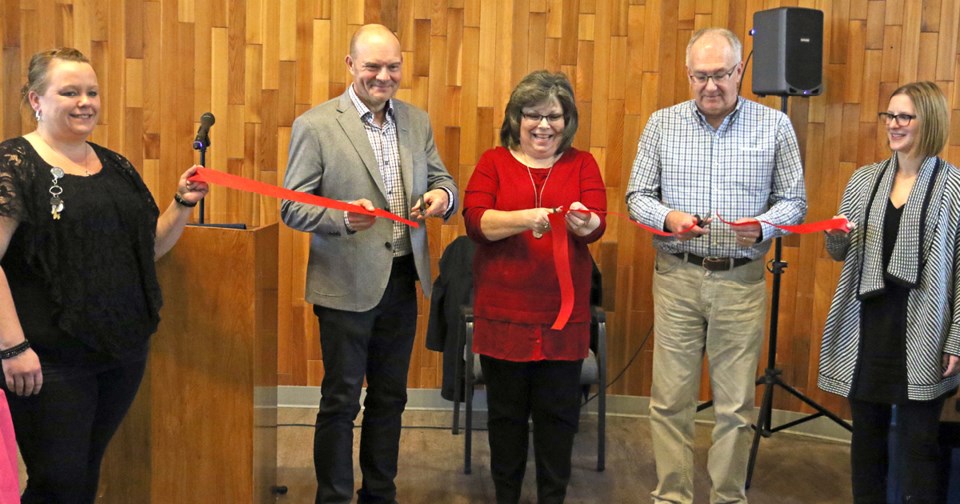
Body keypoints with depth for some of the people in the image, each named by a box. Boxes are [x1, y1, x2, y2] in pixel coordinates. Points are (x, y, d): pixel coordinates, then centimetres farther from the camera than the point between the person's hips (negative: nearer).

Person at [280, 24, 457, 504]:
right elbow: (292, 207, -9)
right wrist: (343, 217, -28)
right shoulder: (315, 125, -8)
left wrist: (442, 196, -12)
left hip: (402, 280, 5)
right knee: (341, 401, 6)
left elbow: (441, 180, 13)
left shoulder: (417, 121, 7)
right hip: (347, 284, -5)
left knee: (389, 397, 16)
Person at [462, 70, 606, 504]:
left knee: (558, 413, 7)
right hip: (503, 313, 0)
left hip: (563, 315, 1)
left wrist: (581, 221, -28)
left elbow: (597, 223, -5)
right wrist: (526, 218, -25)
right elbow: (475, 220, -9)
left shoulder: (582, 164, 8)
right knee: (506, 411, 11)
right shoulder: (493, 162, 5)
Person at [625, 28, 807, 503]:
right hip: (677, 276, 1)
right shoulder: (662, 123, 4)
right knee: (670, 399, 5)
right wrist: (668, 218, -14)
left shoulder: (775, 125, 2)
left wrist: (762, 228, -15)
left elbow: (794, 200, 6)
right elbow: (637, 195, 7)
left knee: (735, 404, 7)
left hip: (741, 280, 0)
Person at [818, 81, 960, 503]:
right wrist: (836, 235, -8)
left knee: (918, 445, 2)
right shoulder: (864, 179, 8)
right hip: (867, 327, 4)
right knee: (867, 437, 12)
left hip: (922, 333, -4)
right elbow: (839, 253, 15)